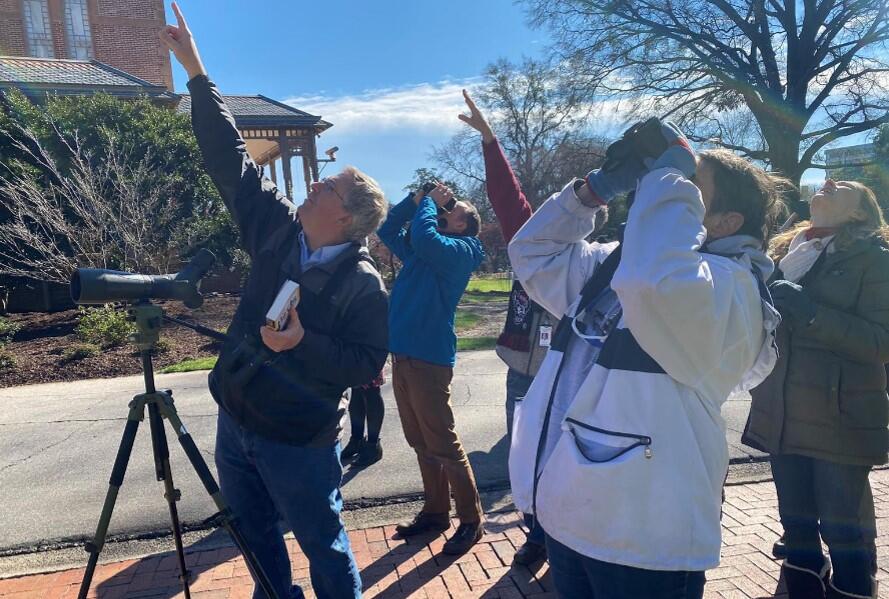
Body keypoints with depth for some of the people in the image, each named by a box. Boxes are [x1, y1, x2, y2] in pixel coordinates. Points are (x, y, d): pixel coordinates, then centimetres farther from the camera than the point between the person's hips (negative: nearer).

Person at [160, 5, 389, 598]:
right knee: (255, 535, 23)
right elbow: (232, 160, 1)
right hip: (234, 420, 7)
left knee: (323, 543, 11)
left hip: (299, 440, -6)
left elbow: (366, 361, -17)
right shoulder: (279, 231, -2)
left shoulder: (364, 284, -17)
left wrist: (305, 342, -30)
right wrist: (197, 72, 0)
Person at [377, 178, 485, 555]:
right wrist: (418, 199, 11)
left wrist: (430, 202, -8)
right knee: (421, 444, 16)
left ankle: (471, 521, 14)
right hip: (402, 355, 9)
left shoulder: (460, 249, -7)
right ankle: (435, 512, 30)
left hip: (429, 359, -8)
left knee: (443, 445, -1)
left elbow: (425, 237, -26)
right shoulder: (419, 252, 17)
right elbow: (387, 231, 23)